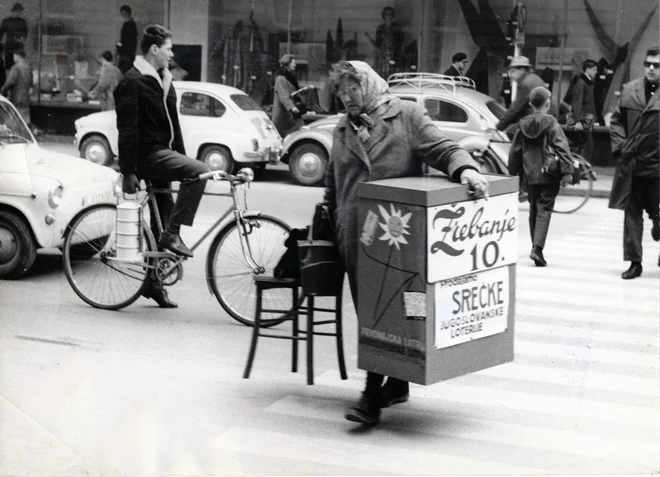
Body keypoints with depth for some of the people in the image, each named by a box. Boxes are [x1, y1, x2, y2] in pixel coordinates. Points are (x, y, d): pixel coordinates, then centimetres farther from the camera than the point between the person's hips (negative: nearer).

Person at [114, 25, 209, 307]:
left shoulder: (163, 79, 16)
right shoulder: (133, 82, -12)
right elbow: (127, 129, -16)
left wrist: (181, 157, 18)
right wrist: (128, 172, -19)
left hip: (163, 153, 9)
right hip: (148, 154, -9)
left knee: (161, 217, 10)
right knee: (199, 171, -26)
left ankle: (153, 282, 18)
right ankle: (172, 234, -21)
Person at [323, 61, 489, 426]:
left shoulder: (407, 115, 4)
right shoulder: (343, 130, 20)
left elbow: (441, 149, -5)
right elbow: (332, 184, 29)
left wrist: (465, 169, -24)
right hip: (355, 237, 5)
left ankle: (374, 394, -4)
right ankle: (396, 384, 17)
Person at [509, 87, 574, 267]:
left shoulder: (523, 125, 6)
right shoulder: (551, 123, -8)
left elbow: (515, 150, 11)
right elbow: (562, 147, -15)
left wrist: (514, 172, 20)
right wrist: (567, 171, -16)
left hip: (531, 175, 4)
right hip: (549, 175, -4)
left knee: (534, 211, 15)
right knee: (544, 210, -5)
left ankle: (536, 247, 22)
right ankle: (537, 248, -18)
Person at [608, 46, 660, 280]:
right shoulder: (630, 90, 5)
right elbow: (616, 120, 12)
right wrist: (620, 145, 0)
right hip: (631, 164, 3)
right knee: (631, 214, 7)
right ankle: (634, 262, 15)